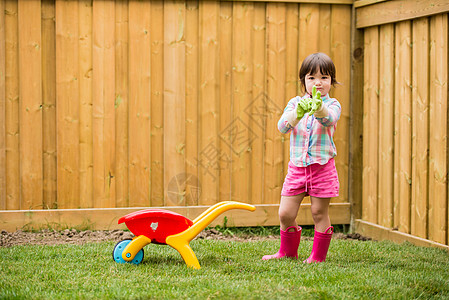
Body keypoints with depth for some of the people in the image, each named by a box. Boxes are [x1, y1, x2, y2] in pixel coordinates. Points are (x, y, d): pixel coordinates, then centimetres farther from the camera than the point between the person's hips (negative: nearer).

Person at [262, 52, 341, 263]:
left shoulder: (332, 105, -1)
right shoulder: (295, 103, 5)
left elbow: (328, 119, -25)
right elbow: (282, 126, -11)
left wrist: (318, 107, -48)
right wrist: (298, 113, -33)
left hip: (322, 167, -2)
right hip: (297, 167, 3)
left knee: (319, 214, 4)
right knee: (285, 214, 4)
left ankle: (318, 255, 20)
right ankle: (287, 252, 26)